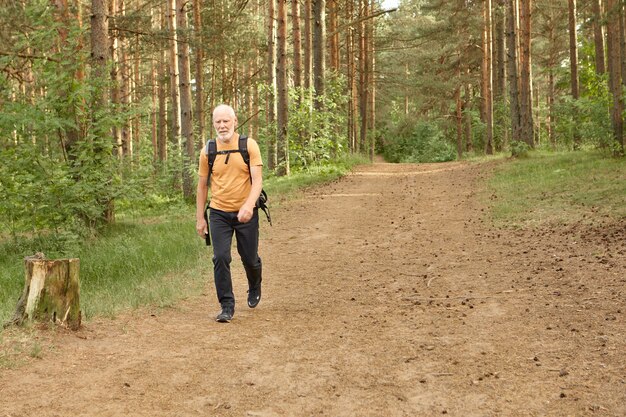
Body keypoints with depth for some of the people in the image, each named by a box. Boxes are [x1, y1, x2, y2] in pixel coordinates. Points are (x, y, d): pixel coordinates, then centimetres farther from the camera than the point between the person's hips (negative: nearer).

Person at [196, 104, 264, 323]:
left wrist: (249, 205, -30)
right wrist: (200, 218, 7)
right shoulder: (207, 151, 0)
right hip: (219, 213, 1)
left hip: (246, 213, -1)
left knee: (249, 258, 11)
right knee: (221, 258, -9)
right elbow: (202, 186, 8)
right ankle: (227, 306, 1)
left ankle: (254, 289, 42)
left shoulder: (249, 145, -7)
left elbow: (257, 180, -14)